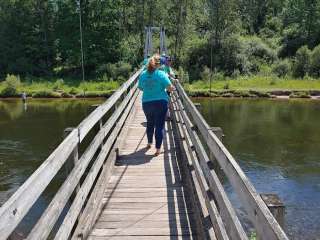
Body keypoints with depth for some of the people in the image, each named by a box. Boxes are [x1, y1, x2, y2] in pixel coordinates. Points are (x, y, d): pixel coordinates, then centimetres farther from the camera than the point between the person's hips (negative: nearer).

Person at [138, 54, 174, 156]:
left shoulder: (143, 74, 2)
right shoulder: (161, 74, -10)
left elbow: (140, 88, 13)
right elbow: (170, 88, -12)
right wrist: (172, 87, 10)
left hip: (146, 103, 4)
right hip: (160, 103, -4)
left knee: (150, 123, 24)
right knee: (159, 125, 1)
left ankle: (149, 143, 39)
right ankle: (158, 149, 1)